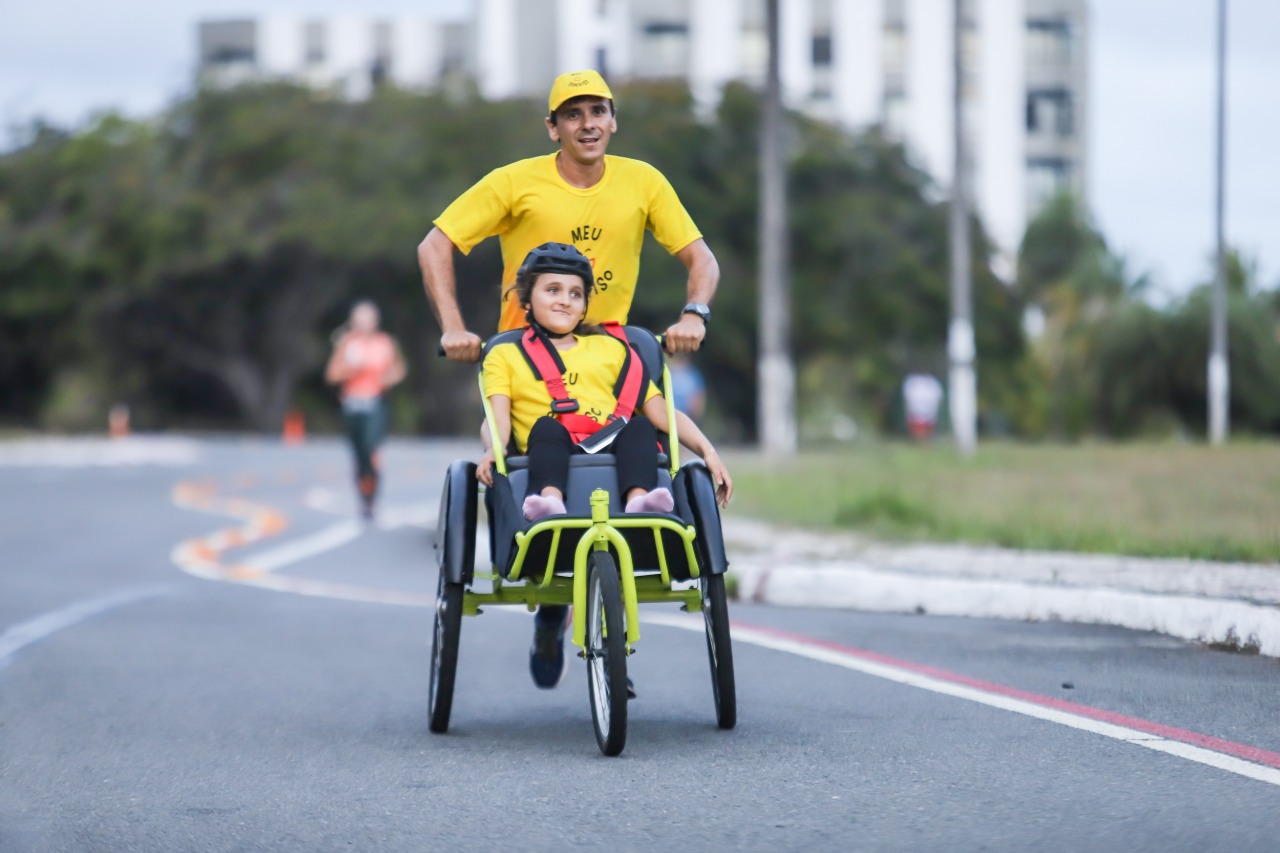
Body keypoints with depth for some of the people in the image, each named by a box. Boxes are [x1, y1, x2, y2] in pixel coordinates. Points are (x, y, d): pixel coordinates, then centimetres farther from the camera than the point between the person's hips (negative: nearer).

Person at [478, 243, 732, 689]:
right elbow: (497, 415, 7)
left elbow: (660, 411, 22)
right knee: (546, 426, -34)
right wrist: (493, 450, -16)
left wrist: (708, 450, 7)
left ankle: (638, 502, -54)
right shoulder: (505, 356, 26)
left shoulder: (610, 348, 31)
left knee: (639, 427, -29)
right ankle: (550, 504, -61)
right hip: (551, 456, -2)